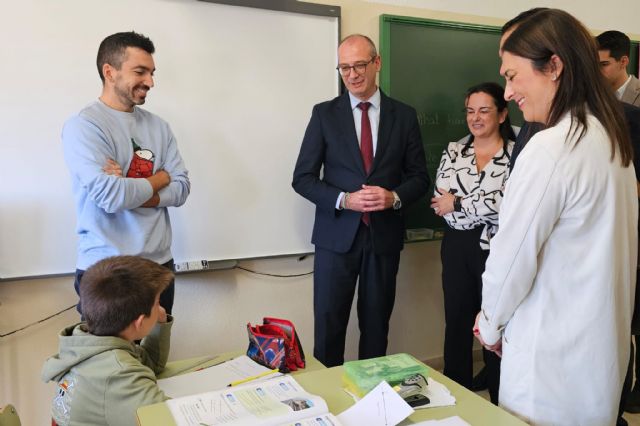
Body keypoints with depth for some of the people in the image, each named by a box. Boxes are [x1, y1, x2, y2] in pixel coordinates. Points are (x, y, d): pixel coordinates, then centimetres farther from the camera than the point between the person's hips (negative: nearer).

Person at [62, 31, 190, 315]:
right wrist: (159, 178, -4)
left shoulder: (158, 126, 8)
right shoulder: (83, 126, -11)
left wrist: (129, 191, -15)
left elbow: (181, 188, 1)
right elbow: (110, 197, -21)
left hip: (159, 264, 6)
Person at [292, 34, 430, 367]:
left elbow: (419, 176, 8)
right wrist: (343, 200, -16)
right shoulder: (324, 114, 2)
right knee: (328, 328, 4)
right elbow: (303, 178, 0)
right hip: (337, 236, -1)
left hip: (385, 236, 1)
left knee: (376, 327, 13)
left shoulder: (404, 115, 5)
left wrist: (395, 197, -13)